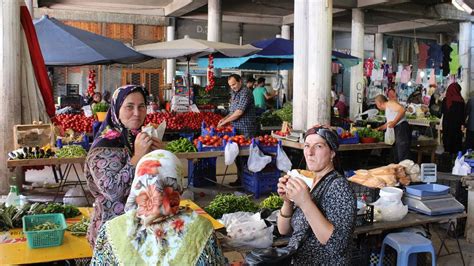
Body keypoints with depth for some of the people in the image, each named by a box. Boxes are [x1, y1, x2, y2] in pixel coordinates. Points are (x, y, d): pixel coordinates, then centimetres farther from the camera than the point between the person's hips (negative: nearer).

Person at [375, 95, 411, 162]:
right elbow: (388, 124, 39)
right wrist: (379, 128, 43)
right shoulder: (387, 109, 26)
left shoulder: (390, 103, -2)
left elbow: (402, 110, -20)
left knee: (403, 156, -15)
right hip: (396, 131, 10)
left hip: (402, 128, -10)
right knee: (397, 156, 12)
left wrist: (394, 122, -23)